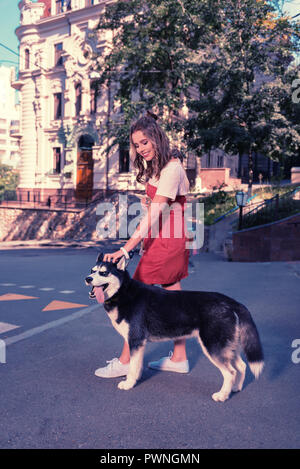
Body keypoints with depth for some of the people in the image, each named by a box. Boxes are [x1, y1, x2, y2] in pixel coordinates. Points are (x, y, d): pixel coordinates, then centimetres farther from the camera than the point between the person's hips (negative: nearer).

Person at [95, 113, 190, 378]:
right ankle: (179, 359, 24)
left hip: (167, 240, -10)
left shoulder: (171, 168, -18)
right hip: (164, 238, 10)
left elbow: (153, 213, -26)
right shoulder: (156, 165, 12)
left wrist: (126, 249, -31)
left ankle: (126, 361, 4)